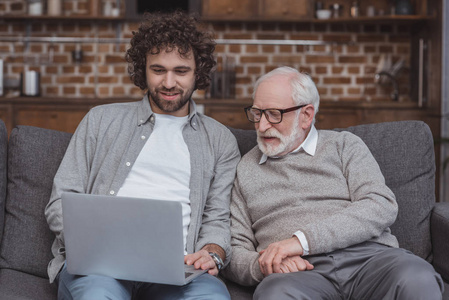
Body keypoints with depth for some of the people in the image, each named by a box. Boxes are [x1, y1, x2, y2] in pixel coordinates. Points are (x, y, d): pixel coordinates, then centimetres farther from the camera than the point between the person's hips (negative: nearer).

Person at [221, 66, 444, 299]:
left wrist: (303, 239, -13)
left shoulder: (344, 145, 15)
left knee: (417, 279, -34)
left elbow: (382, 207, -2)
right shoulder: (246, 169, 20)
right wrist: (262, 265, -8)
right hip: (299, 272, 0)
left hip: (369, 256, 0)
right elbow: (235, 250, 18)